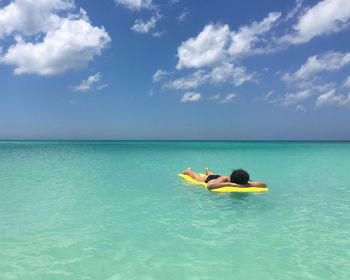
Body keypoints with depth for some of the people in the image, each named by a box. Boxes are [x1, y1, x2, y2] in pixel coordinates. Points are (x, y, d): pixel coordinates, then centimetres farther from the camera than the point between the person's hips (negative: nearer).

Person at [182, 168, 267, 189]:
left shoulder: (245, 182, -40)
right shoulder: (225, 179, -51)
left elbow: (264, 185, -44)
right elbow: (209, 185, -66)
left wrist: (250, 184, -59)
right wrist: (229, 184, -66)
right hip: (208, 179, -4)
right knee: (198, 177, 31)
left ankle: (208, 171, 76)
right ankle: (189, 171, 62)